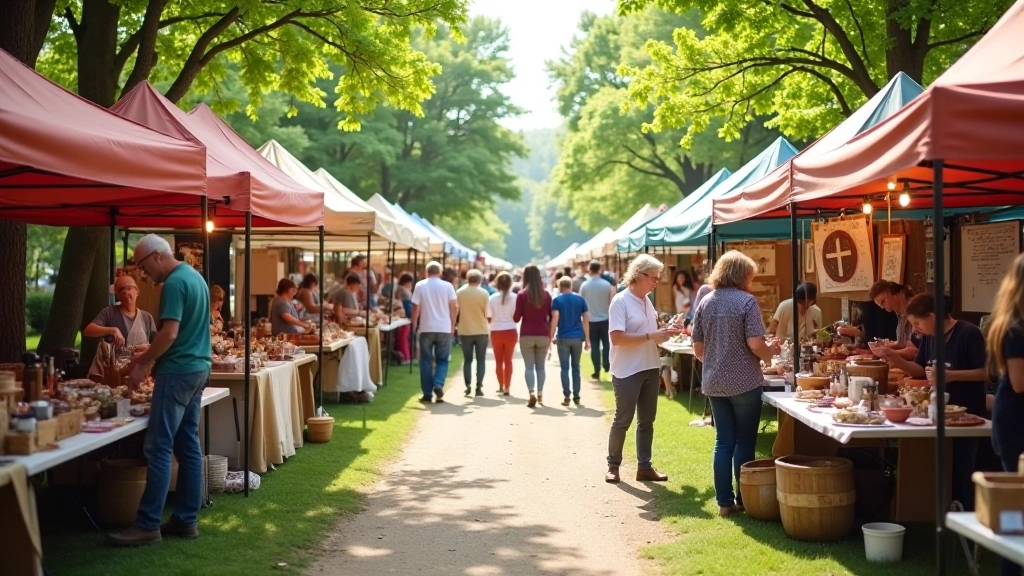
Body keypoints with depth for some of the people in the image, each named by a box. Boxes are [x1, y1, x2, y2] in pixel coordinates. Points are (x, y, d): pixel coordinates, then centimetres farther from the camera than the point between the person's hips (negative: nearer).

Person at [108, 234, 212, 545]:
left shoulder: (174, 283, -15)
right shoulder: (194, 276, 15)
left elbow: (170, 334, -21)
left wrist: (143, 363, -10)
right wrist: (148, 356, 18)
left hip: (178, 371, -10)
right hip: (198, 367, 10)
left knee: (158, 448, -8)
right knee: (188, 444, 10)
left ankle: (148, 525, -6)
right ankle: (186, 519, 13)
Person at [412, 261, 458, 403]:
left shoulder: (420, 286, -1)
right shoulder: (447, 286, 0)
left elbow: (416, 308, -4)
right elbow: (454, 307, 0)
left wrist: (414, 325, 7)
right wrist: (452, 326, 10)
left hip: (426, 328, 0)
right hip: (444, 328, 0)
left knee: (426, 361, 8)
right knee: (442, 360, 10)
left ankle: (427, 393, 6)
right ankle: (438, 384, -13)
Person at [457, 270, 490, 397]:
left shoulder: (459, 292, -4)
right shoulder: (484, 293, -8)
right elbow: (487, 312, -7)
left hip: (465, 331, 1)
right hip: (481, 331, -1)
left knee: (467, 360, 10)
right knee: (480, 360, 7)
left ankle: (468, 384, -3)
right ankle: (479, 386, 0)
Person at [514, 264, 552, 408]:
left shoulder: (522, 294, -6)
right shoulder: (546, 294, 2)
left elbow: (516, 318, -5)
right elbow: (552, 316, 5)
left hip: (526, 335, -2)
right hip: (543, 335, 2)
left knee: (529, 366, -1)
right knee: (540, 366, 13)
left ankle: (531, 393, -15)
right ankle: (540, 394, 13)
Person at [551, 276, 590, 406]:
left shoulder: (557, 300, -1)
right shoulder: (580, 299, 6)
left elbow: (555, 319, -11)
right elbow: (586, 319, 4)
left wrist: (551, 336, -6)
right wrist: (587, 339, 8)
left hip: (563, 338, -2)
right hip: (578, 337, 2)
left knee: (565, 368, 3)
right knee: (576, 367, 12)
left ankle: (567, 397, 0)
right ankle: (576, 396, 11)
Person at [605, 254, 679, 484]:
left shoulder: (647, 301, 10)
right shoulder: (620, 301, -14)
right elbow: (617, 337, -23)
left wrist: (664, 333, 1)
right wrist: (651, 336, -24)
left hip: (650, 369, 8)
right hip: (628, 371, -8)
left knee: (647, 420, 11)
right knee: (623, 420, 1)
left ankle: (644, 466, 18)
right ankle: (613, 465, 14)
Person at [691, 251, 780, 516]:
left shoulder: (705, 303, 4)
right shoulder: (747, 301, -11)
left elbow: (698, 349, 7)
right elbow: (755, 344, -17)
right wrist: (770, 352, 3)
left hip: (714, 383, 5)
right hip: (744, 382, -5)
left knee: (723, 441, 10)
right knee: (745, 442, 7)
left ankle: (724, 501, 13)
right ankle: (744, 498, 14)